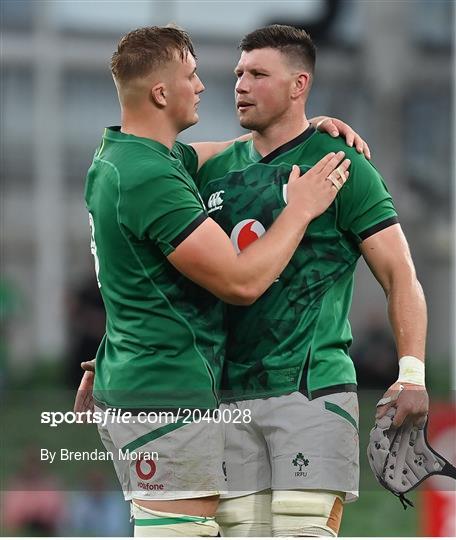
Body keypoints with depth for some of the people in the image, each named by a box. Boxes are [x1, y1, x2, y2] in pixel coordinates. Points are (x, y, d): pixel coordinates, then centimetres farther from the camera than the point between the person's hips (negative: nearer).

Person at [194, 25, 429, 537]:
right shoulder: (215, 172, 16)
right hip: (230, 395, 5)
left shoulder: (340, 166, 0)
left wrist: (411, 373, -17)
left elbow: (399, 273, -5)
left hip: (311, 388, -5)